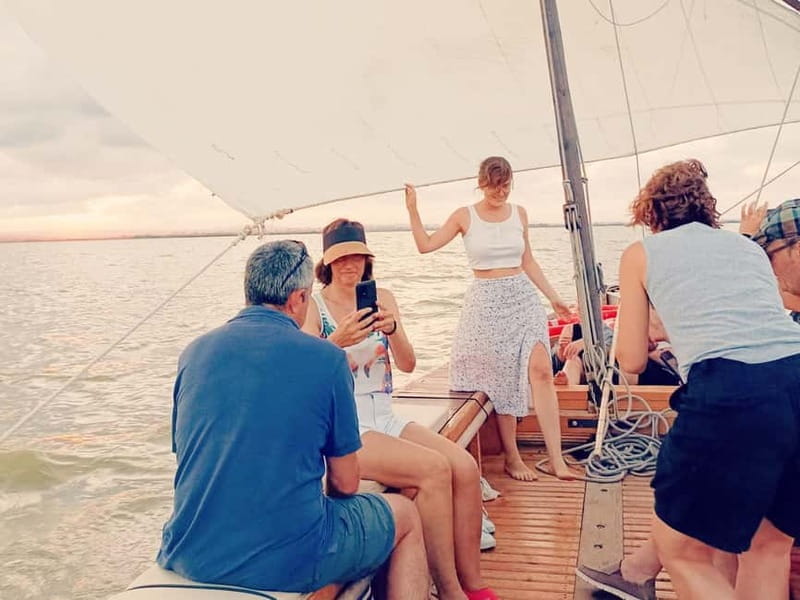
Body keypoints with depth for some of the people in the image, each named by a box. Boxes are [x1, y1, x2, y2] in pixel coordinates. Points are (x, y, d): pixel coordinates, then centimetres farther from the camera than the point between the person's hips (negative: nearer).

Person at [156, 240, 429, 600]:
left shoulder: (195, 352, 2)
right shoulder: (326, 358, -10)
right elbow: (344, 484, -4)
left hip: (190, 557, 6)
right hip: (289, 560, -5)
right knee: (406, 515, 20)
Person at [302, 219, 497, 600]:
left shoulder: (383, 298, 10)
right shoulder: (314, 306, -2)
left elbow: (407, 365, 3)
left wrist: (392, 330, -18)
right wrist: (337, 342, -33)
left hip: (385, 420, 5)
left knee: (465, 466, -18)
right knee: (434, 469, -26)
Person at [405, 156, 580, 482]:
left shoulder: (519, 213, 9)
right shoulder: (465, 216, 0)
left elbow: (528, 262, 16)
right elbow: (425, 245, -3)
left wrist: (553, 296, 14)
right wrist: (413, 211, -13)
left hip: (523, 298, 2)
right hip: (486, 302, -2)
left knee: (541, 370, -11)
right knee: (501, 379, 0)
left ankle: (556, 459, -7)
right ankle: (512, 458, 13)